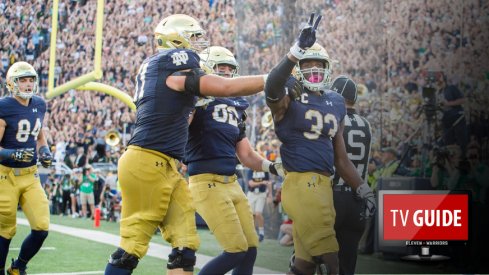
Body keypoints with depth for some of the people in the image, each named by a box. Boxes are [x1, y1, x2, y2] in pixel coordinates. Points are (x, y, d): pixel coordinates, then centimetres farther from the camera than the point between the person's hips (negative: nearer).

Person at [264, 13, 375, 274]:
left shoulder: (336, 103, 18)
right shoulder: (289, 95, -3)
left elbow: (341, 158, 22)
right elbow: (272, 87, -31)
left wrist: (364, 191, 16)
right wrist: (297, 49, -40)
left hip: (323, 185, 7)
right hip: (299, 184, -7)